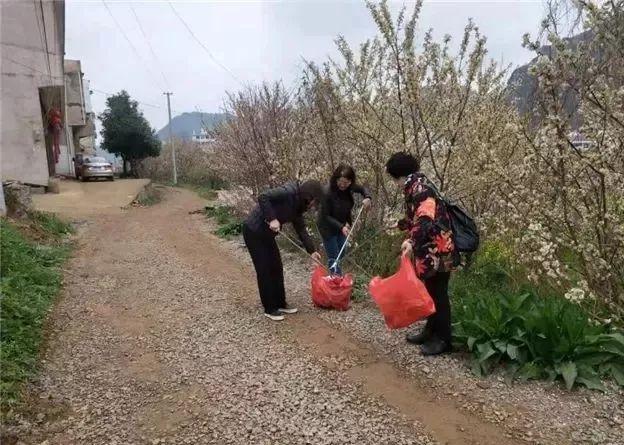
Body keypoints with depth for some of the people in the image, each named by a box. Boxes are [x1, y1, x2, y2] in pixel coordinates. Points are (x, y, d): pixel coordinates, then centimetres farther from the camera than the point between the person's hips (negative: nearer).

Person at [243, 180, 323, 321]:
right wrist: (272, 219, -33)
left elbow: (301, 229, 11)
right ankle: (270, 309, 9)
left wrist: (312, 250, 8)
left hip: (266, 233, 9)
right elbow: (263, 197, -30)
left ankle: (280, 304, 24)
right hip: (253, 231, -9)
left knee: (277, 268, 12)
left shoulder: (297, 205, 6)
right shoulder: (288, 192, -21)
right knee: (264, 270, -3)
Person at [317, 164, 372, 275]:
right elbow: (325, 216, -23)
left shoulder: (349, 188, -15)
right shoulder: (328, 193, -31)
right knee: (333, 257, -4)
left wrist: (367, 197, -17)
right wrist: (341, 227, -33)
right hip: (328, 227, -6)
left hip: (342, 225, 6)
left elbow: (362, 189, 5)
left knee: (341, 254, 19)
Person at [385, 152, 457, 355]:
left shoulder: (419, 188, -16)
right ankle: (431, 331, 30)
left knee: (437, 294, 0)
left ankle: (443, 339, 12)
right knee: (429, 292, 17)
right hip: (428, 251, 10)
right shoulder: (415, 189, 15)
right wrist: (400, 225, 48)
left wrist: (412, 241, -43)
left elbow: (426, 218, -31)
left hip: (437, 251, -10)